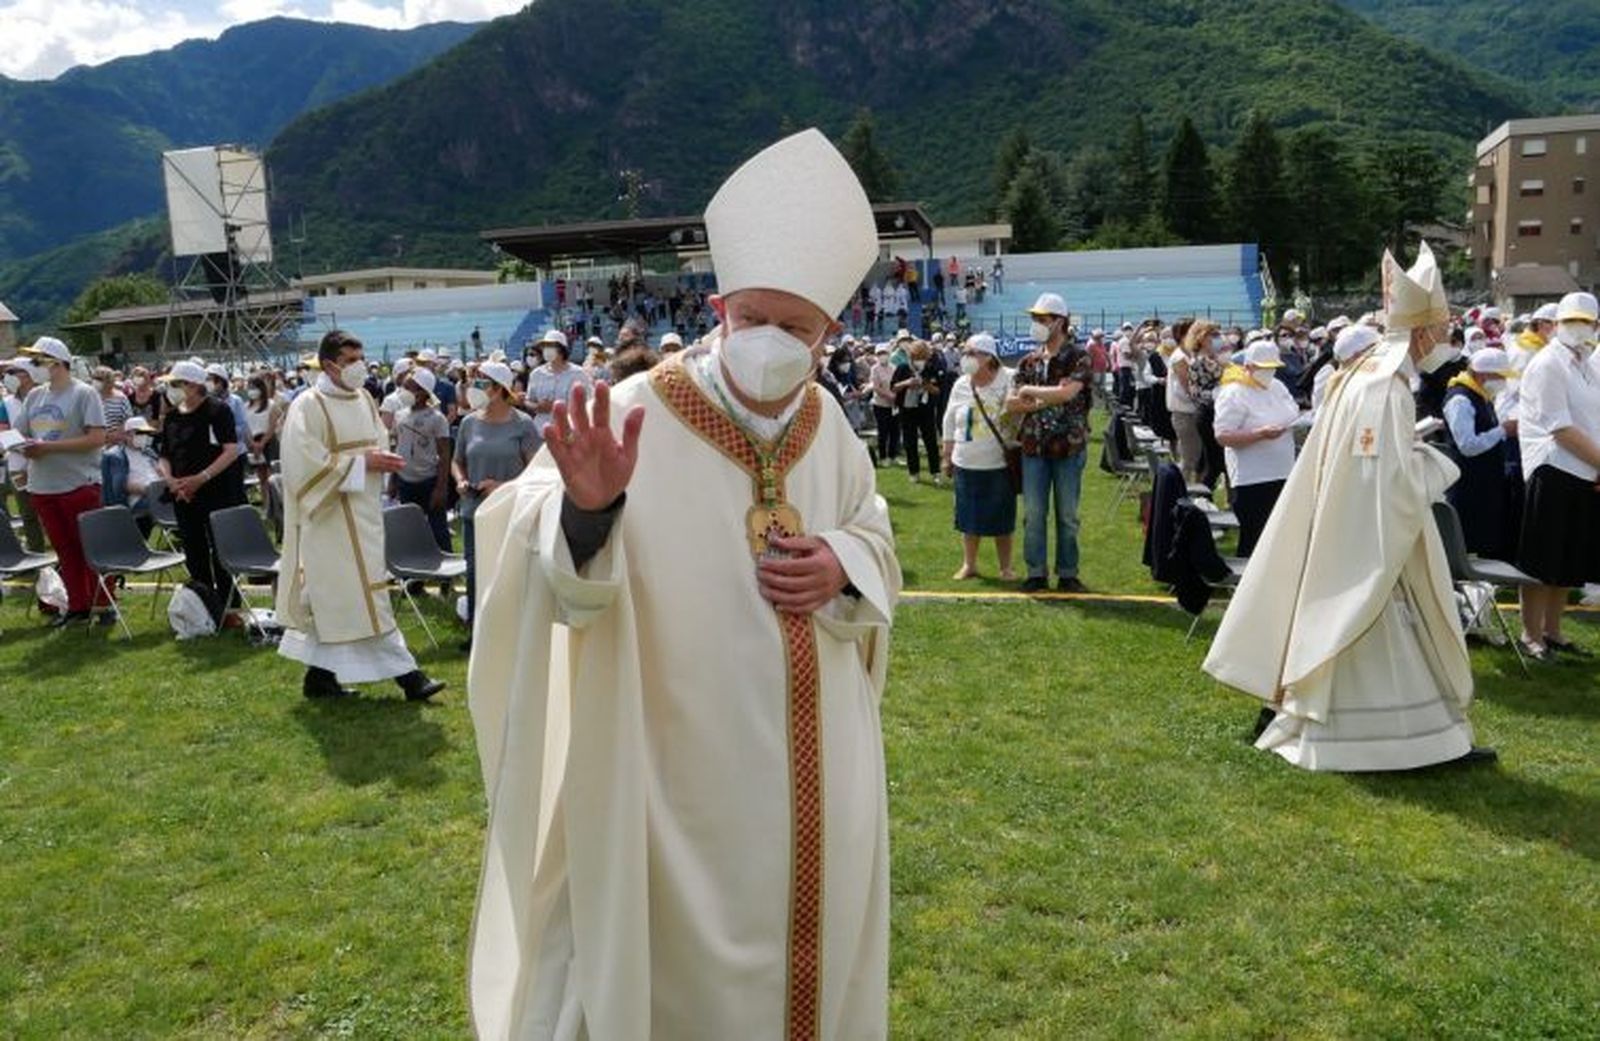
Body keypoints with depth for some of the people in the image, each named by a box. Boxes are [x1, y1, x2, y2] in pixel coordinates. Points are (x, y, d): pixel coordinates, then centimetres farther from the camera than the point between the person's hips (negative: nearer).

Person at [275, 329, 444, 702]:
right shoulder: (308, 406, -13)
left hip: (361, 513, 8)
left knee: (332, 595, 13)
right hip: (330, 515, -8)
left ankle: (320, 675, 22)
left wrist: (381, 459, -3)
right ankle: (403, 672, -2)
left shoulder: (363, 399, 10)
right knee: (361, 596, -4)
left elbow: (375, 444, 19)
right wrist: (362, 463, -19)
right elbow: (307, 464, -18)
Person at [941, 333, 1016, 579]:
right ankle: (969, 564, 24)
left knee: (1001, 517, 6)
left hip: (999, 464, -3)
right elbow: (950, 423, 11)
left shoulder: (1009, 381, -8)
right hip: (966, 463, 3)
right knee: (969, 515, 9)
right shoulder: (961, 385, 4)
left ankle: (1005, 567, 20)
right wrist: (947, 457, 11)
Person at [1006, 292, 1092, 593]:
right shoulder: (1029, 362, 9)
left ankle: (1067, 574, 15)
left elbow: (1066, 393, -22)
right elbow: (1011, 405, 2)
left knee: (1067, 514, 5)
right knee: (1033, 513, 5)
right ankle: (1036, 572, 14)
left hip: (1069, 447, -3)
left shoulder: (1078, 359, -4)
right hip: (1033, 447, 4)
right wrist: (1047, 400, -11)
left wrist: (1030, 392, -10)